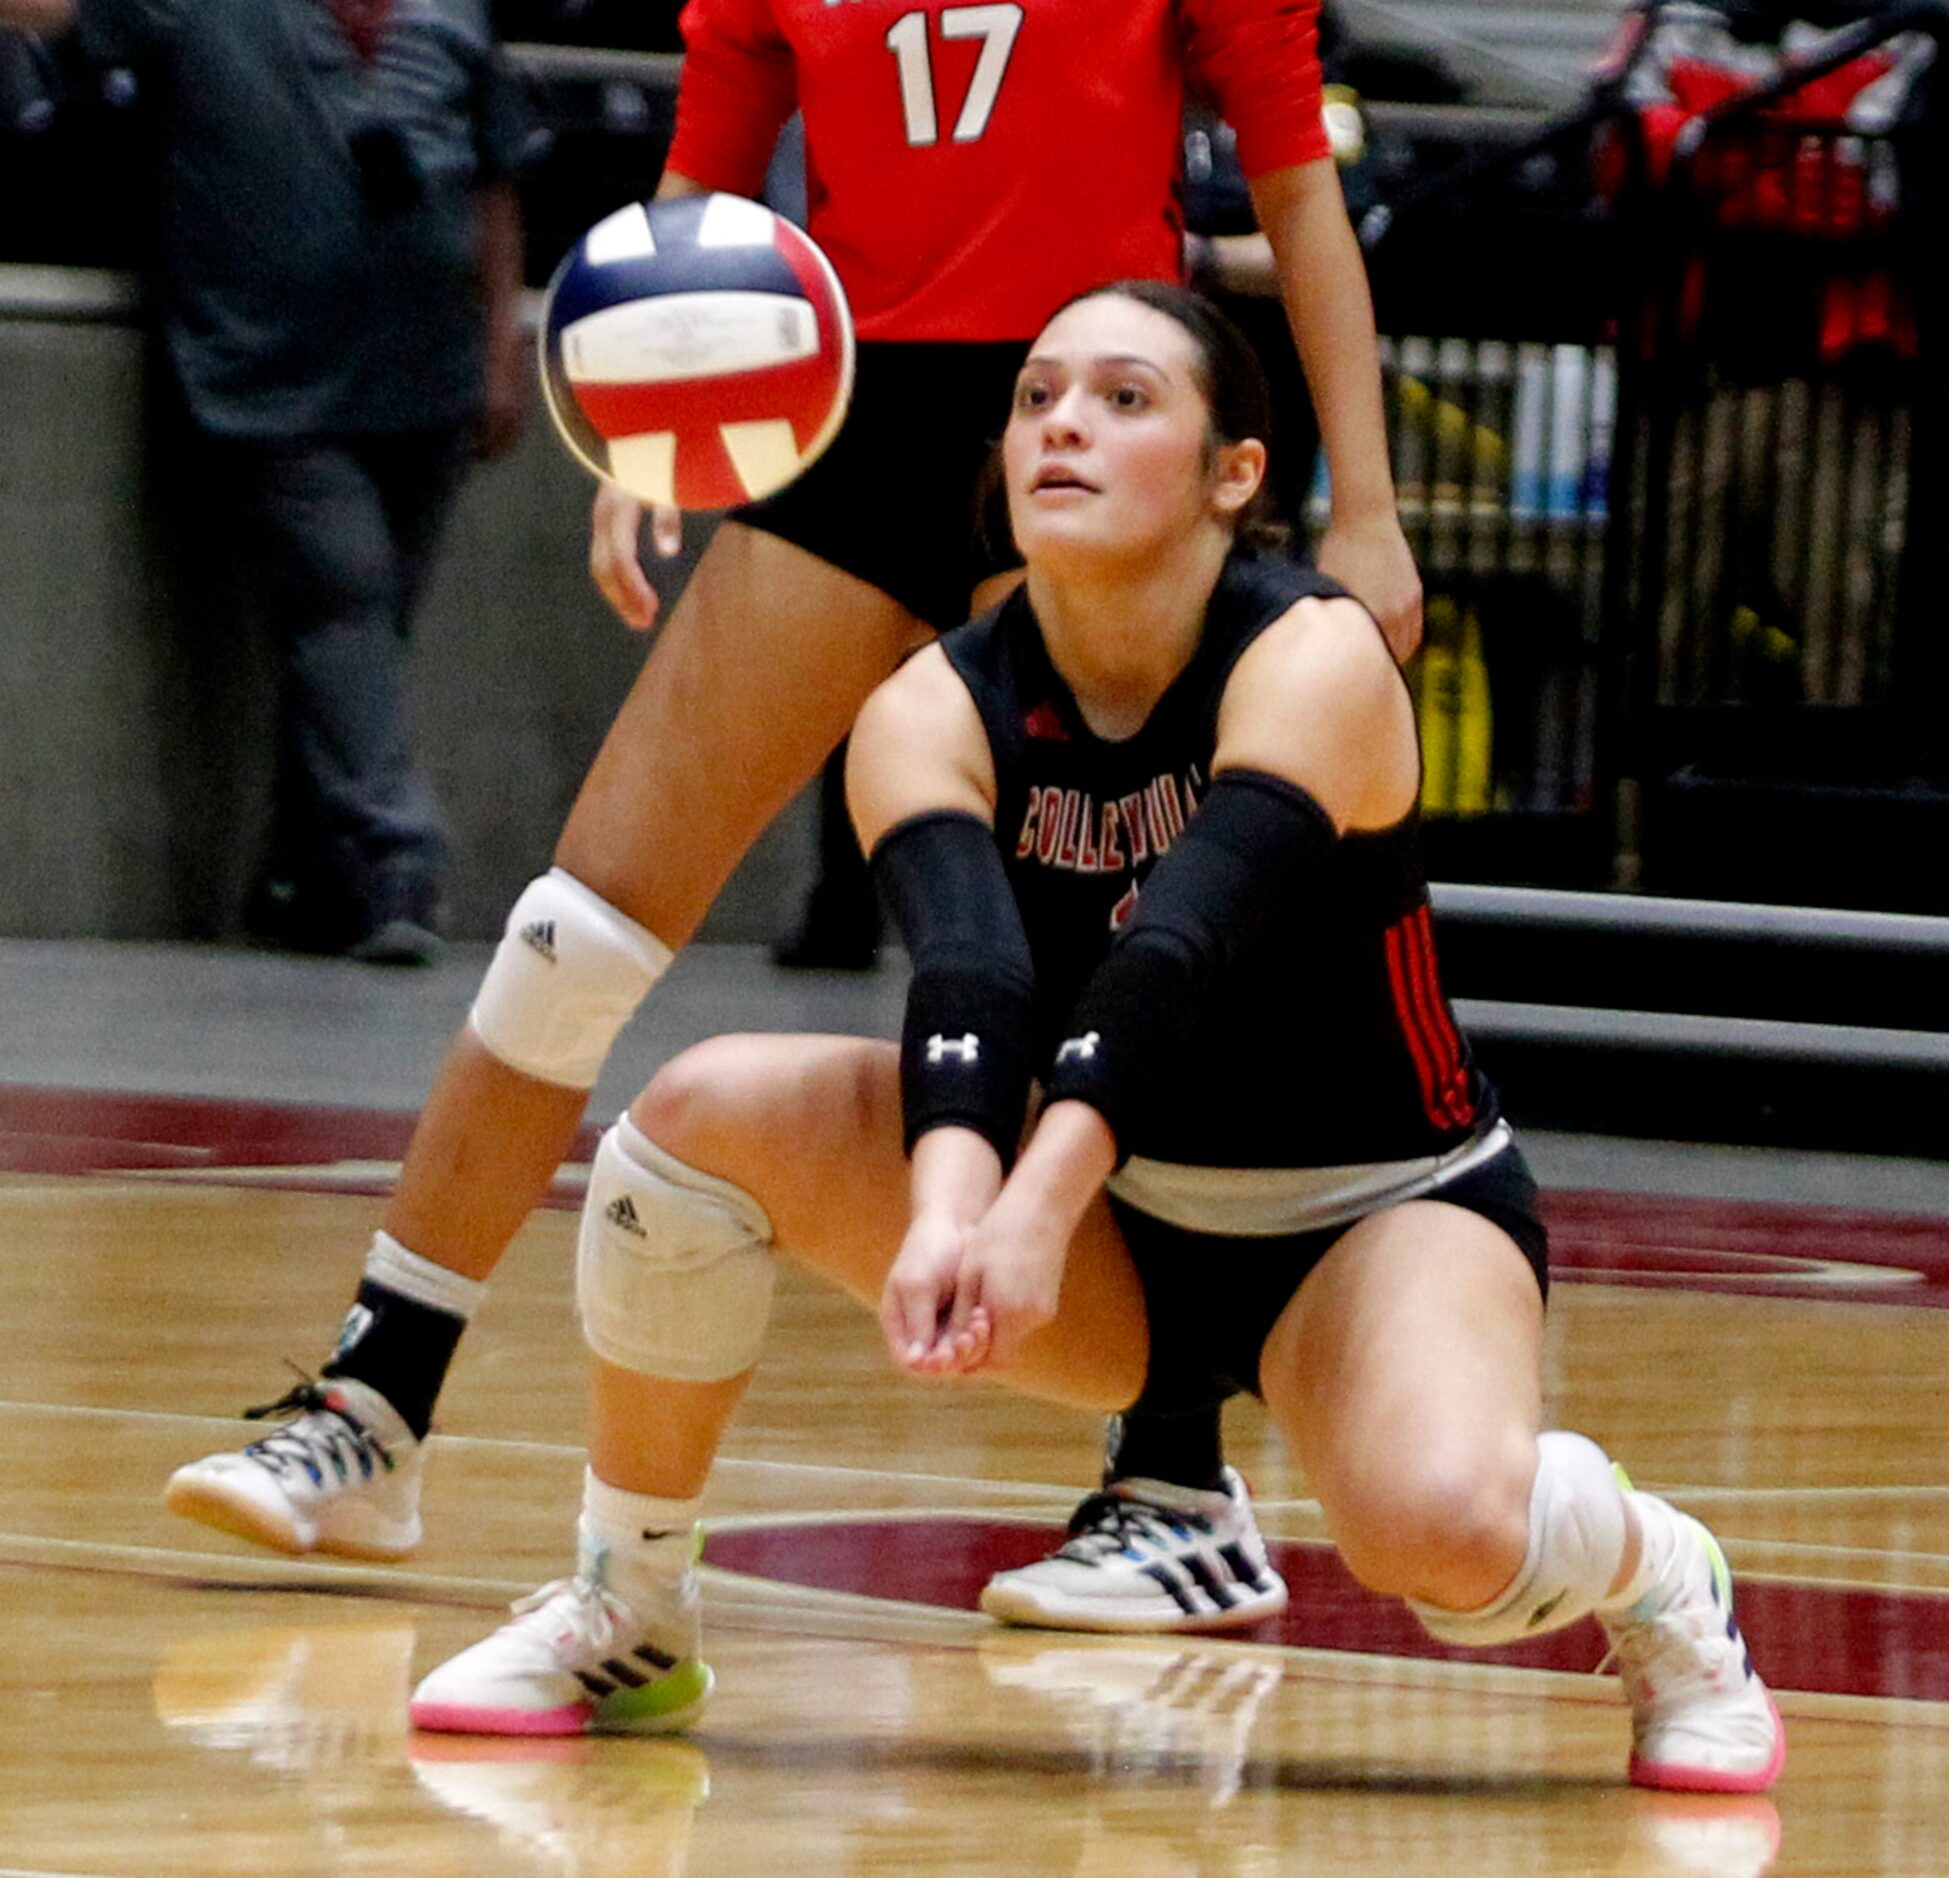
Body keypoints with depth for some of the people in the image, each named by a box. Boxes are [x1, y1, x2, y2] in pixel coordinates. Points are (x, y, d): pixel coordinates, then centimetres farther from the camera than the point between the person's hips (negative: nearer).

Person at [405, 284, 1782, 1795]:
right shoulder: (937, 711, -12)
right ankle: (629, 1626, -1)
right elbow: (970, 971, -32)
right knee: (702, 1116, -19)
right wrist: (949, 1208, -53)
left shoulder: (1313, 662, -22)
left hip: (1378, 1209, -4)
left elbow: (1183, 947, -38)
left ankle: (1663, 1587, -1)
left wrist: (1038, 1208, -54)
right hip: (1117, 1225, 4)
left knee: (1441, 1527, -37)